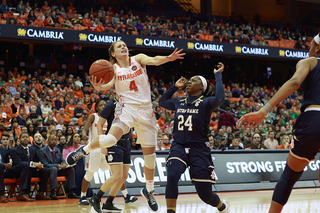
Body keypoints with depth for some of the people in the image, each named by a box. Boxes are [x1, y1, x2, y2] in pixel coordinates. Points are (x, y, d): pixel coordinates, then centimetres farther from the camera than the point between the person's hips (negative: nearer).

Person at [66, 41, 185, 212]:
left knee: (150, 154, 5)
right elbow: (109, 84, -15)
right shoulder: (113, 69, 4)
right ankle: (85, 150, -3)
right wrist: (99, 86, -39)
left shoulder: (138, 59, 5)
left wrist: (168, 58, -37)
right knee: (111, 139, -30)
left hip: (146, 110, 2)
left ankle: (149, 190, 23)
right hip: (127, 107, -2)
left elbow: (153, 60, -15)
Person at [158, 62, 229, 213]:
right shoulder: (179, 102, 10)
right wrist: (175, 86, 19)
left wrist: (218, 75, -18)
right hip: (179, 147, 4)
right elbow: (161, 102, 29)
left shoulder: (205, 102, -5)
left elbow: (219, 98, -28)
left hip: (199, 150, -3)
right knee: (172, 176, -29)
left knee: (205, 194, 1)